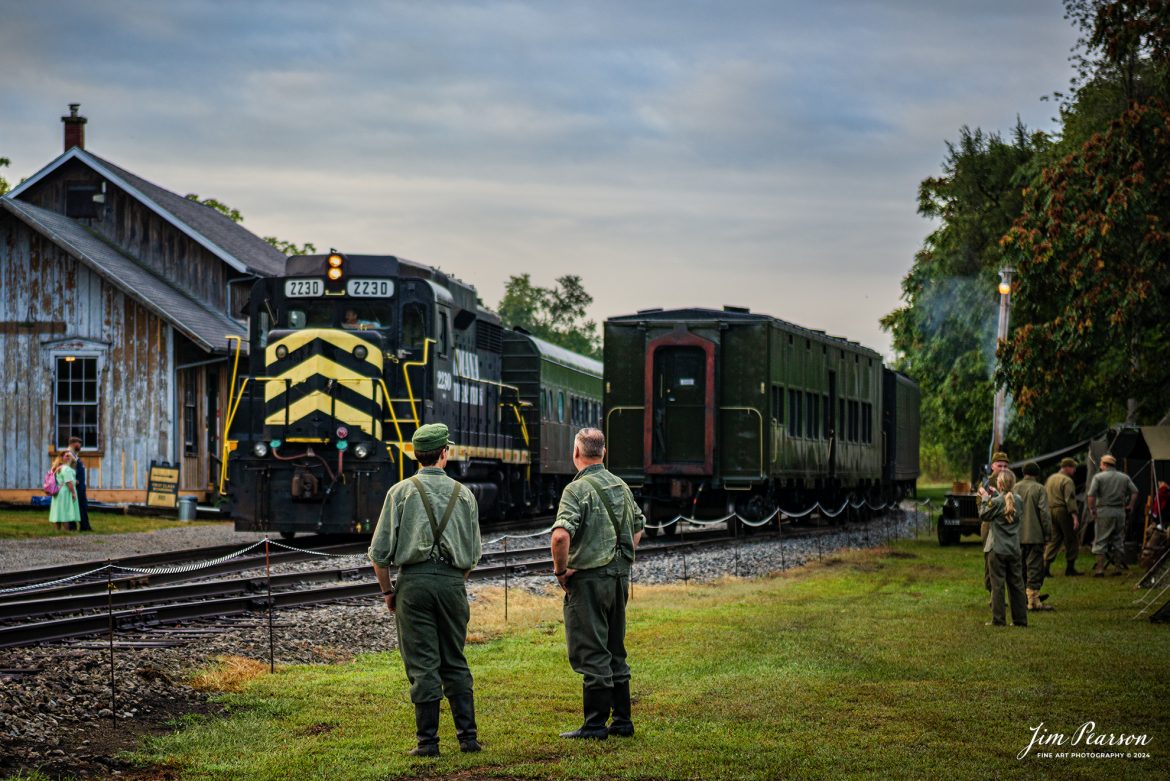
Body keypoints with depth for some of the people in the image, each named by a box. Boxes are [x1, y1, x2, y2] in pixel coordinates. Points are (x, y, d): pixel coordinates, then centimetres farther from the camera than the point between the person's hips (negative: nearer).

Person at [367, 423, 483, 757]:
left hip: (414, 580, -2)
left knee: (423, 665, -1)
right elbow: (474, 553, 12)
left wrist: (387, 590, 9)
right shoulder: (463, 494, 8)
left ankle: (428, 741, -1)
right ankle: (468, 736, 11)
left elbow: (380, 550, -2)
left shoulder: (401, 492, 0)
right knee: (455, 663, 12)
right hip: (452, 582, 3)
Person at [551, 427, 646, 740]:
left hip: (589, 577, -7)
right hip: (620, 575, 8)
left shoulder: (577, 489, -14)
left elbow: (561, 535, -26)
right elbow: (638, 527, 24)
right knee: (615, 651, 15)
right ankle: (622, 720, 19)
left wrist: (560, 570, -13)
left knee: (591, 654, -3)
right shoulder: (620, 486, 11)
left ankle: (595, 724, 0)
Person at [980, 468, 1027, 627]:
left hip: (997, 549, -5)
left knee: (997, 585, 1)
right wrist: (995, 495, 18)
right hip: (1014, 549, 5)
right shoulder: (1018, 500, 0)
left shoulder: (996, 502, -15)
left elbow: (983, 515, -3)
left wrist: (986, 499, 6)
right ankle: (1020, 619, 13)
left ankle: (998, 619, 2)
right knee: (1016, 584, 10)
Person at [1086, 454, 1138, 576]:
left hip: (1104, 511, -4)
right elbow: (1134, 492, 5)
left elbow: (1091, 495, -11)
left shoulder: (1098, 477, -2)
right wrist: (1130, 506, 11)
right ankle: (1118, 567, 12)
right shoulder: (1124, 477, 10)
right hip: (1120, 511, 4)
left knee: (1101, 541, 0)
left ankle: (1100, 568, -6)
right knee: (1118, 540, 12)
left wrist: (1092, 509, -1)